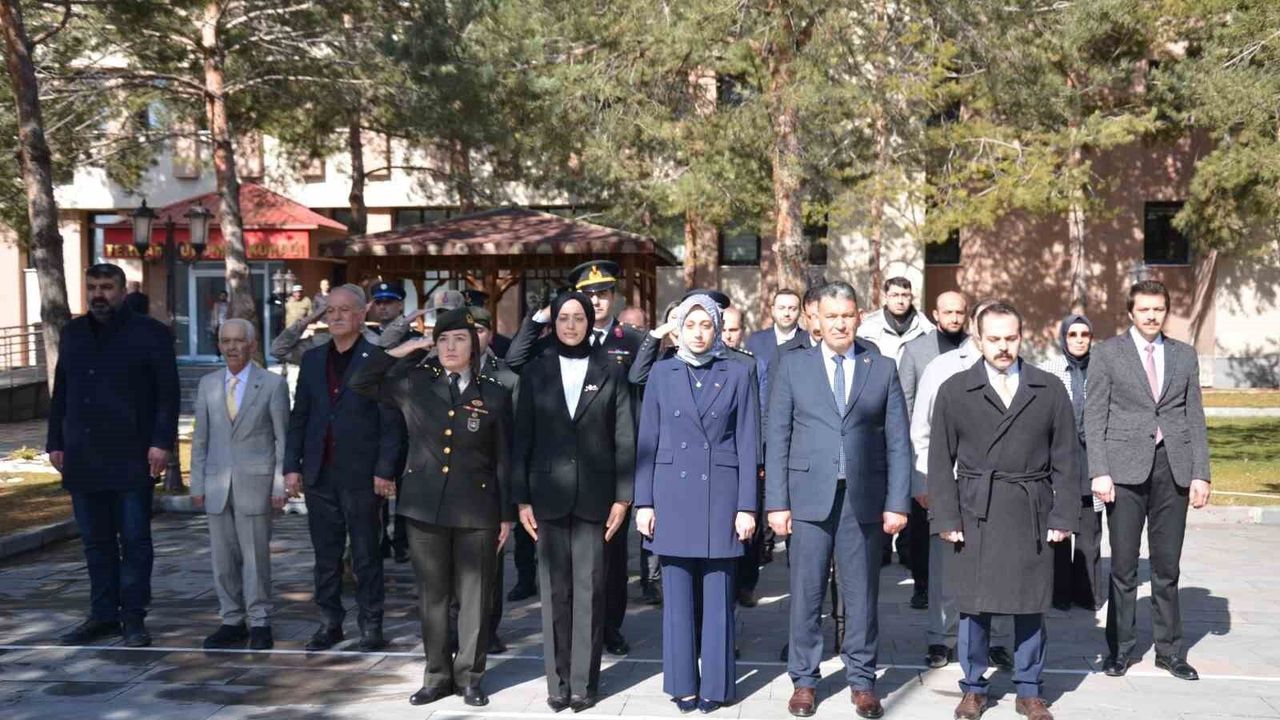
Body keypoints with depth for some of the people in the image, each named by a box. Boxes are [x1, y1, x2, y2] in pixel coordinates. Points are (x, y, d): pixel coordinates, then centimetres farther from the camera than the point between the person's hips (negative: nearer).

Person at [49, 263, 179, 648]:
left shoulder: (151, 334, -1)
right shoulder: (73, 333, 14)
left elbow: (168, 393, -6)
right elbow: (60, 393, 17)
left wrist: (162, 443, -13)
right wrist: (56, 442, 11)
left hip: (131, 458, -5)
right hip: (83, 458, 5)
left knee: (134, 539, -1)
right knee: (95, 541, 9)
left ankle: (134, 617, 5)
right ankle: (103, 614, 17)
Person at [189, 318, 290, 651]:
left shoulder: (273, 384, 0)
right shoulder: (208, 385, 10)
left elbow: (282, 438, -1)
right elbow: (200, 438, 12)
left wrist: (280, 486, -6)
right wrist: (197, 483, 7)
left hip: (255, 483, -4)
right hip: (217, 484, 4)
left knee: (255, 555, -2)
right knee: (222, 557, 6)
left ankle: (260, 622, 7)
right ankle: (232, 621, 16)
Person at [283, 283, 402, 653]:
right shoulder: (312, 359, 12)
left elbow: (391, 421, -6)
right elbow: (299, 415, 12)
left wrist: (384, 470, -12)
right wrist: (292, 465, 5)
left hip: (361, 474, -4)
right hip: (319, 474, 4)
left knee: (366, 556, 3)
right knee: (326, 554, 10)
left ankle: (371, 626, 13)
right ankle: (330, 622, 20)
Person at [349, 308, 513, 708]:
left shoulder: (495, 395, 2)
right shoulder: (414, 385, 5)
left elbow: (504, 461, 4)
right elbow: (360, 382, 7)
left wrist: (506, 516, 2)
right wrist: (404, 350, 3)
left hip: (476, 510, -1)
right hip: (425, 506, 2)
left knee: (474, 596, 4)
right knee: (432, 595, 9)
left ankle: (469, 676, 17)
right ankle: (437, 675, 20)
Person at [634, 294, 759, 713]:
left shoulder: (736, 374, 4)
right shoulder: (662, 373, 7)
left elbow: (747, 445, 2)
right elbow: (647, 442, 6)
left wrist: (747, 506, -3)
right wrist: (644, 503, 0)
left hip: (720, 497, -1)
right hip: (673, 497, 1)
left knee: (718, 596, 3)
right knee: (678, 596, 6)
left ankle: (715, 685, 13)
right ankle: (682, 684, 15)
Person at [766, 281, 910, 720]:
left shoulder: (883, 369, 7)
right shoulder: (792, 366, 5)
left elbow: (898, 442, 5)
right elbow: (778, 438, 3)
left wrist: (897, 502, -2)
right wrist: (777, 502, -3)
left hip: (865, 499, 1)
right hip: (810, 497, 0)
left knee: (862, 595, 7)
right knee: (806, 594, 4)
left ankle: (862, 681, 19)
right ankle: (804, 680, 16)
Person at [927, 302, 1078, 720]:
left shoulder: (1050, 390, 4)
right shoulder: (955, 391, 1)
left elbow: (1064, 458, 5)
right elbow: (940, 460, 1)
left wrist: (1064, 516, 0)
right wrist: (946, 518, -5)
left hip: (1032, 515, 1)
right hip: (975, 515, -1)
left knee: (1031, 606, 8)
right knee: (974, 606, 5)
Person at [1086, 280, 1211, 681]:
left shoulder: (1184, 356, 12)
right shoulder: (1107, 354, 3)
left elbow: (1195, 418, 10)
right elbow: (1094, 417, 0)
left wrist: (1200, 474, 3)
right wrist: (1099, 472, -9)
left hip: (1173, 468, 2)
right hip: (1126, 468, -2)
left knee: (1167, 565, 7)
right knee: (1123, 565, 3)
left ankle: (1169, 649, 17)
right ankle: (1120, 647, 14)